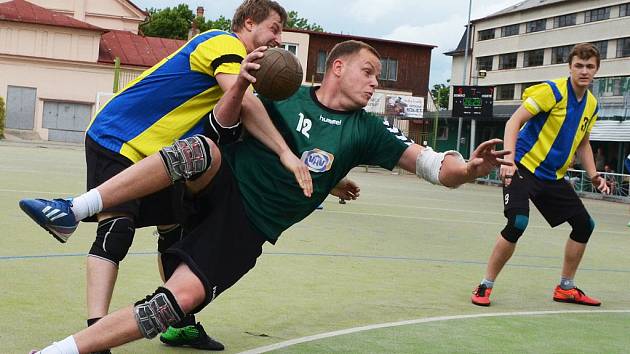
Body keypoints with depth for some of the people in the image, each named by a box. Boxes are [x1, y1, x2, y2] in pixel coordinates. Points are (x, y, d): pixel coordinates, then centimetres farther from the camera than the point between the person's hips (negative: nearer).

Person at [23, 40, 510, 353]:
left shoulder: (364, 130, 2)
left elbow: (430, 163, -4)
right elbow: (226, 120, 1)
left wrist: (469, 168, -25)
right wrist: (241, 84, -21)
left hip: (247, 227, 0)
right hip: (221, 182, 0)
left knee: (182, 298, -20)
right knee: (198, 151, -35)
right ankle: (73, 211, -29)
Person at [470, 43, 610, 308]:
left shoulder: (592, 105, 9)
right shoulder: (552, 91, -13)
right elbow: (514, 121, -16)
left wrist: (593, 175, 9)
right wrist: (509, 160, -28)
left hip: (554, 177, 8)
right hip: (524, 167, -8)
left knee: (584, 224, 6)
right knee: (518, 223, -25)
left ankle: (566, 288, 23)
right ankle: (485, 286, -9)